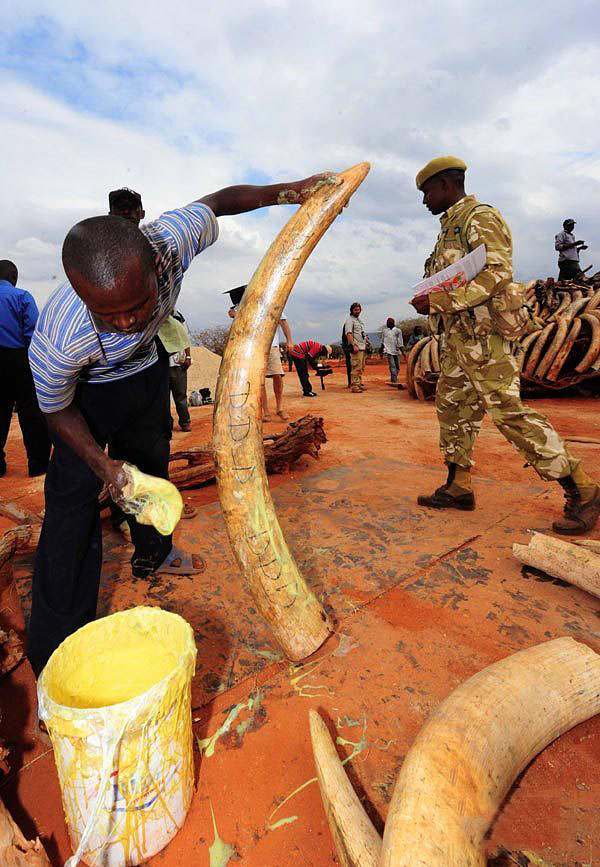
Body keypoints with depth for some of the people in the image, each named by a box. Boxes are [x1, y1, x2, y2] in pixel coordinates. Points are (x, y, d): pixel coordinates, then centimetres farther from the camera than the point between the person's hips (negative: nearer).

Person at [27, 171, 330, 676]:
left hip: (147, 365, 5)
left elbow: (217, 202, -11)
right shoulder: (58, 341, -42)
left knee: (153, 463, 17)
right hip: (87, 390, -5)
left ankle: (153, 554, 44)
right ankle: (56, 653, 4)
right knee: (74, 498, -11)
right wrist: (101, 464, -33)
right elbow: (57, 409, -21)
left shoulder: (172, 238, -34)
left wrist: (284, 192, -21)